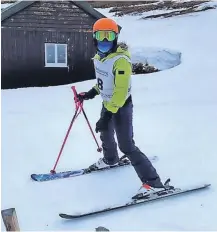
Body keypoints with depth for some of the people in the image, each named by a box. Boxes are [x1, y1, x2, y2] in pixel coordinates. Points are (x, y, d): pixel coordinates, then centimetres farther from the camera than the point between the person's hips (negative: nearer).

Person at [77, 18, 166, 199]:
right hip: (107, 103, 9)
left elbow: (121, 90, -30)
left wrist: (108, 114, -32)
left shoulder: (121, 59, -27)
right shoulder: (99, 56, 0)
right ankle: (110, 160, 58)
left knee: (126, 145, -11)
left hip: (121, 106, -9)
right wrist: (92, 93, 11)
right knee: (105, 133, 28)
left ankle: (153, 182, -5)